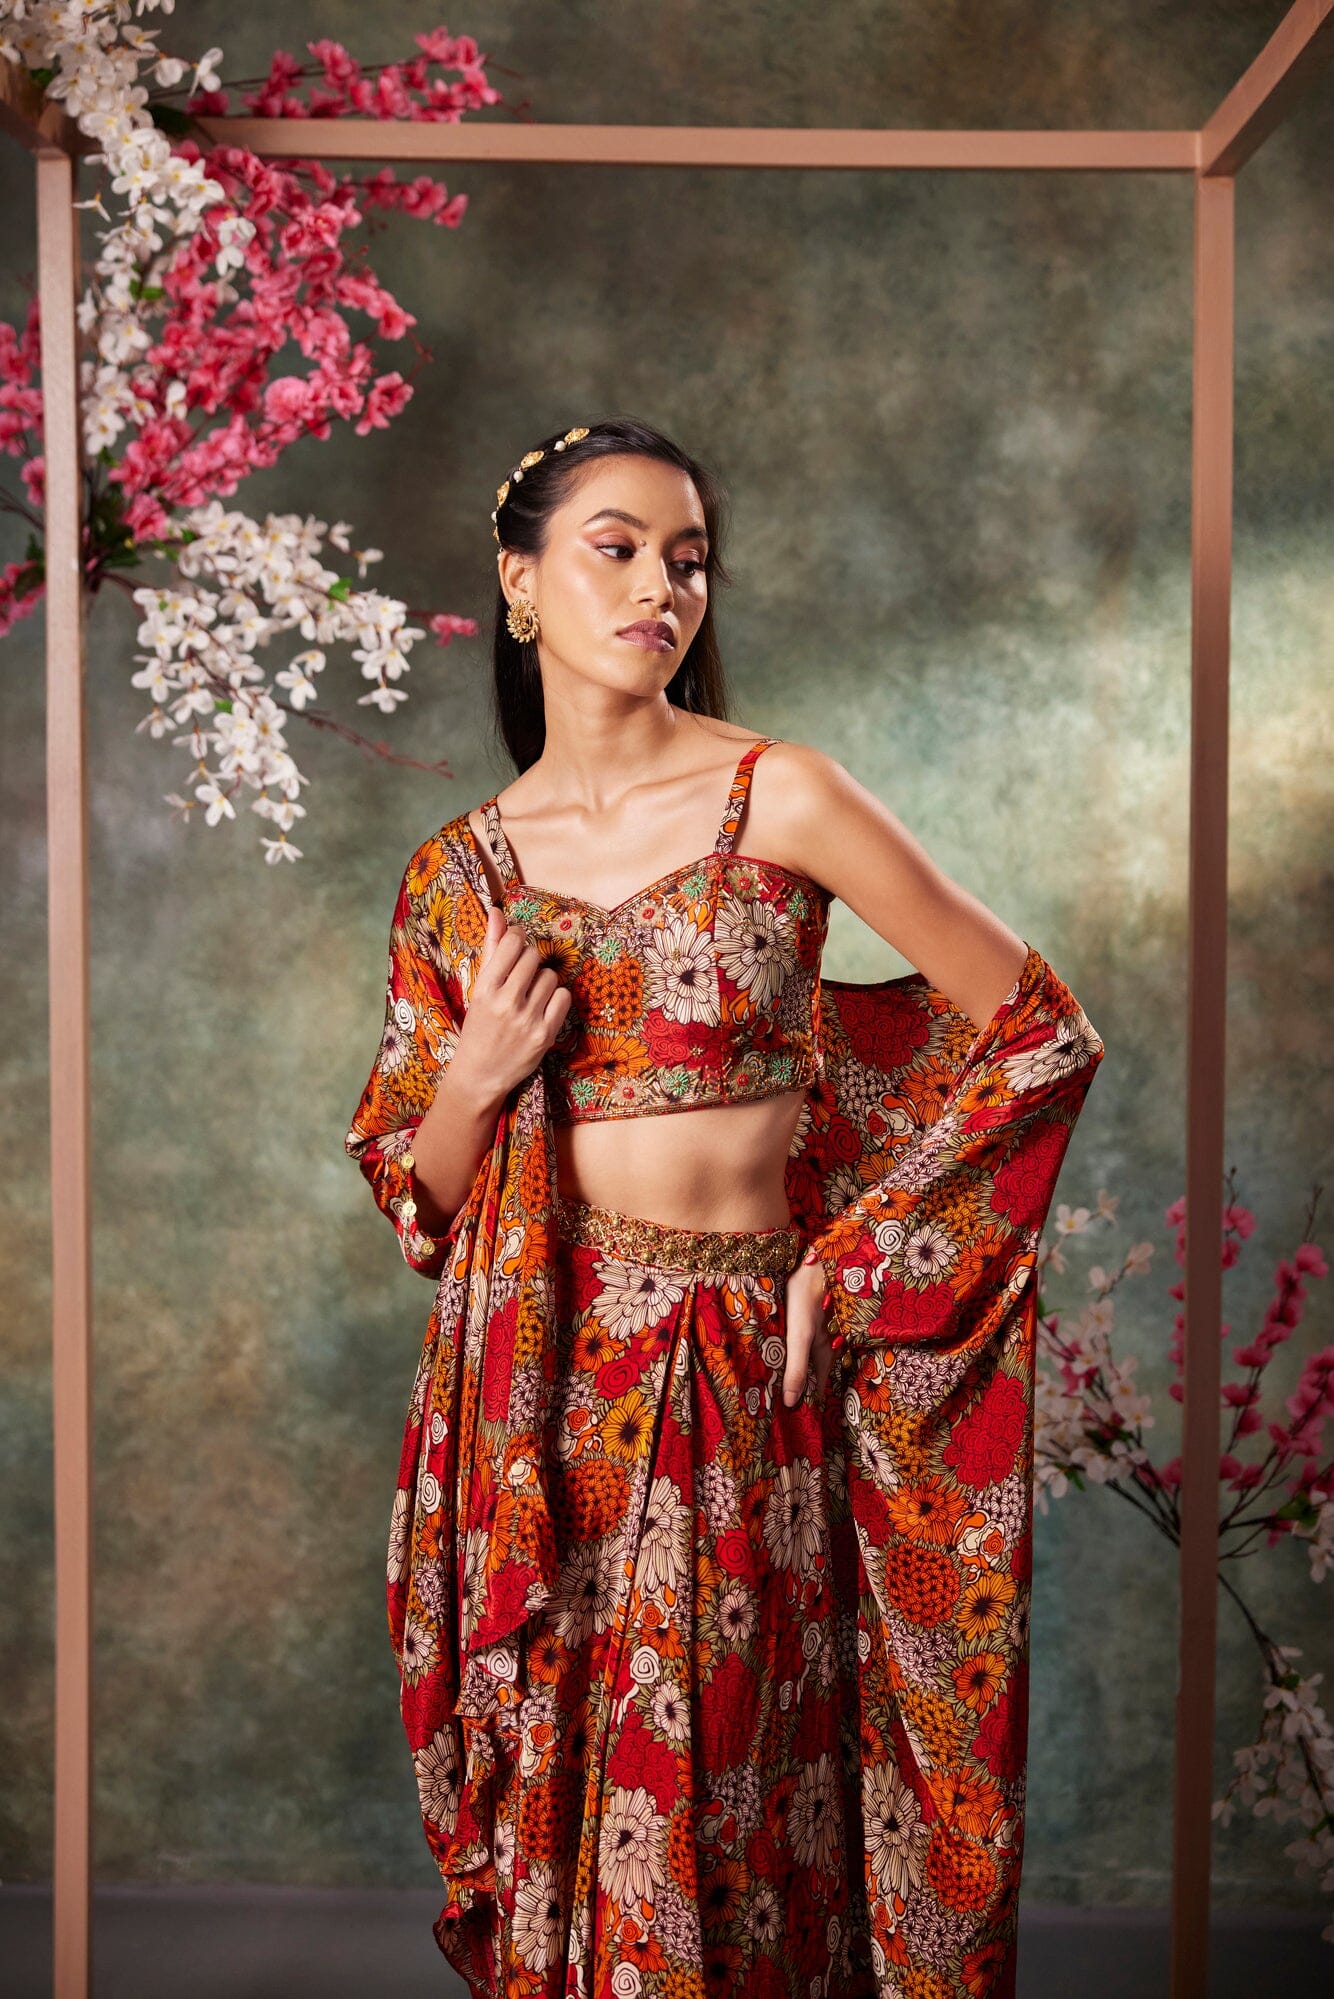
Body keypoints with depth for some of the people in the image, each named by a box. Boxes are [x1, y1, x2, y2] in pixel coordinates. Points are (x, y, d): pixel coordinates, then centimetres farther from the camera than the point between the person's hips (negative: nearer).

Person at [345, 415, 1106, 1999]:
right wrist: (478, 1074, -10)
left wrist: (848, 1261, -3)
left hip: (736, 1387, -2)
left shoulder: (781, 799, -5)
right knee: (552, 1797, 11)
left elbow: (1041, 1035, -3)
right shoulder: (456, 874, 5)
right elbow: (416, 1200, 11)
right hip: (529, 1396, 3)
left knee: (711, 1817, 5)